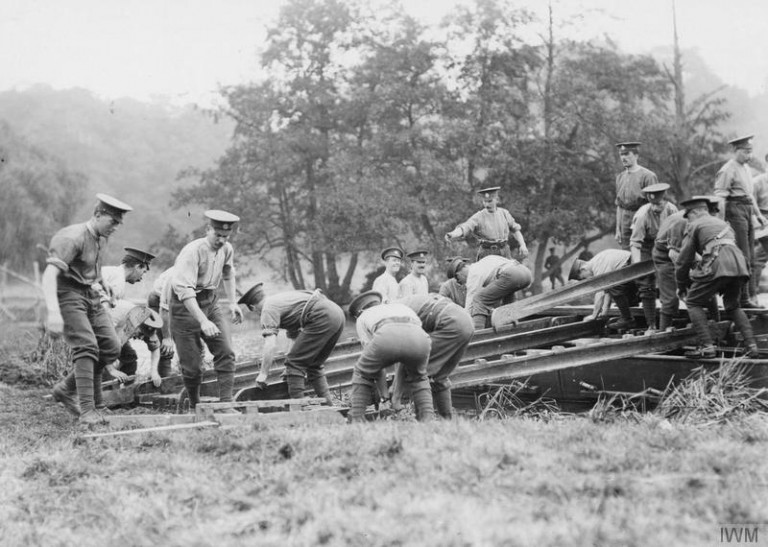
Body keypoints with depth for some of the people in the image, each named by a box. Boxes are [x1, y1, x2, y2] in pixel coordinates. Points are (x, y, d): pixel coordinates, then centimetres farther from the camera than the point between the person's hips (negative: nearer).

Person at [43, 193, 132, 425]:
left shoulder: (100, 239, 10)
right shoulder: (72, 238, -18)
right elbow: (49, 275, -28)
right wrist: (53, 312, -38)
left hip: (90, 295, 9)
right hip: (68, 295, -9)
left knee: (111, 347, -2)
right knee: (86, 346, -22)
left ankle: (66, 389, 12)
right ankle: (87, 409, -22)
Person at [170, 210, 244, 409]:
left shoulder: (227, 249, -1)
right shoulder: (193, 251, -24)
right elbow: (184, 288, -33)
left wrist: (232, 302, 16)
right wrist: (203, 321, -41)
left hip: (210, 302, 6)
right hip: (185, 305, -6)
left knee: (226, 353, -9)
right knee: (192, 365, -2)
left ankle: (226, 402, -8)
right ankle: (195, 406, 20)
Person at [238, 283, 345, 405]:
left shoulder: (268, 309, 1)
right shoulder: (279, 299, 30)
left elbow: (270, 345, -11)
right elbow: (295, 335, 36)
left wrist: (263, 374, -3)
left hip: (322, 316, -10)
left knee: (294, 362, -2)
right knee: (313, 366, 20)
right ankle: (328, 405, 16)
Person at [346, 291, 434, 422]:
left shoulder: (363, 318, 36)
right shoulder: (401, 306, 46)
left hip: (386, 338, -2)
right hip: (420, 338, 2)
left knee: (362, 374, 27)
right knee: (417, 378, 33)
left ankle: (356, 420, 20)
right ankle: (427, 419, 16)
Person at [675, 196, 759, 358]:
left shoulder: (695, 225, 15)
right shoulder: (723, 223, 35)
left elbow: (684, 260, 14)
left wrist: (682, 286, 28)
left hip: (717, 265, -6)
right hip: (739, 262, 6)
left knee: (693, 302, 8)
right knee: (733, 307, 24)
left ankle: (707, 346, -4)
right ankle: (751, 345, 9)